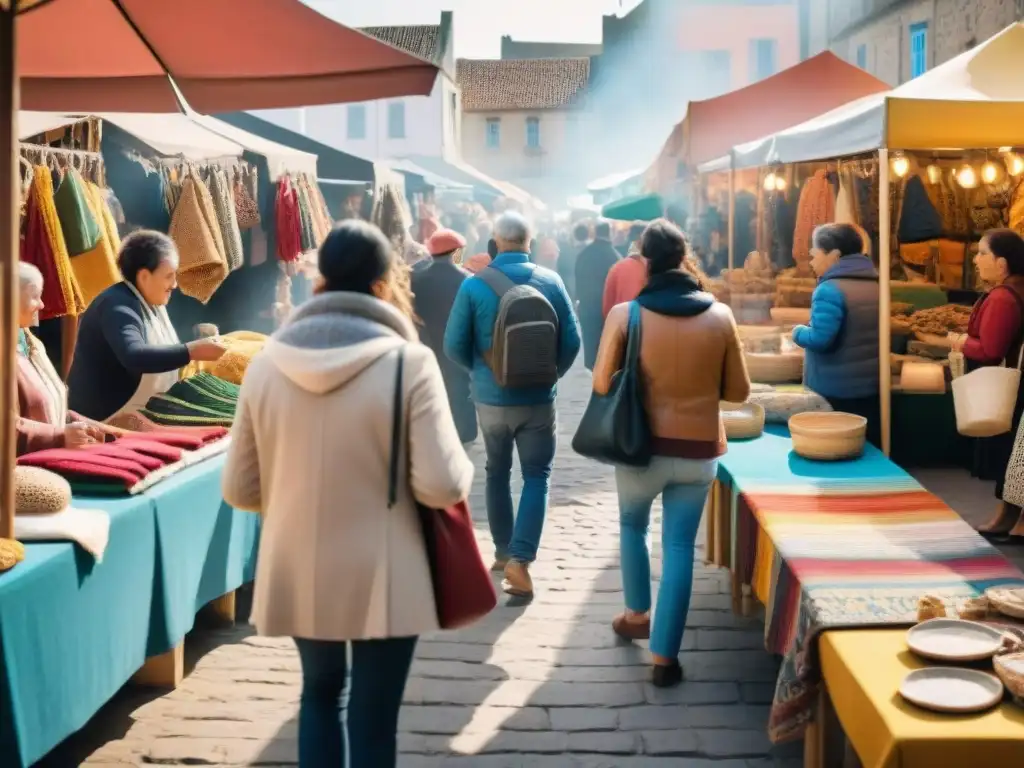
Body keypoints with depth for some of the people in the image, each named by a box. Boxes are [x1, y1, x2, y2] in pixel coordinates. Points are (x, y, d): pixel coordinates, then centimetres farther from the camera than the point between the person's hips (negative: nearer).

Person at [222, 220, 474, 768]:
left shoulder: (266, 364, -5)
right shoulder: (408, 362, -15)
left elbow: (240, 490, 1)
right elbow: (441, 486, -18)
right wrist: (462, 469, 4)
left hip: (296, 574, 4)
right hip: (381, 579, -3)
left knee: (320, 693, 25)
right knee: (372, 720, 10)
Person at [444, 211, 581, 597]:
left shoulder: (474, 285, -9)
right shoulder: (550, 281, -7)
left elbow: (454, 345, -7)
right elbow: (572, 341, -6)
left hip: (490, 398, 1)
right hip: (538, 398, -1)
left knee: (497, 473, 18)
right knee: (537, 477, 7)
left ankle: (503, 552, 29)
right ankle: (519, 559, -7)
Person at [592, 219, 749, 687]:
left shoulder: (625, 315, -11)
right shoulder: (720, 316, -6)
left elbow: (602, 384, -8)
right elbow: (738, 391, 1)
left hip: (642, 447, 0)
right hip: (699, 451, 1)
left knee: (632, 526, 26)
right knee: (679, 547, 7)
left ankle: (636, 615, 39)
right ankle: (664, 656, 10)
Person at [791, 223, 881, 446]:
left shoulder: (830, 289, -17)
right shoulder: (874, 284, 9)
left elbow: (820, 339, -23)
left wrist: (798, 332, -4)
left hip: (836, 390, -7)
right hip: (871, 386, 7)